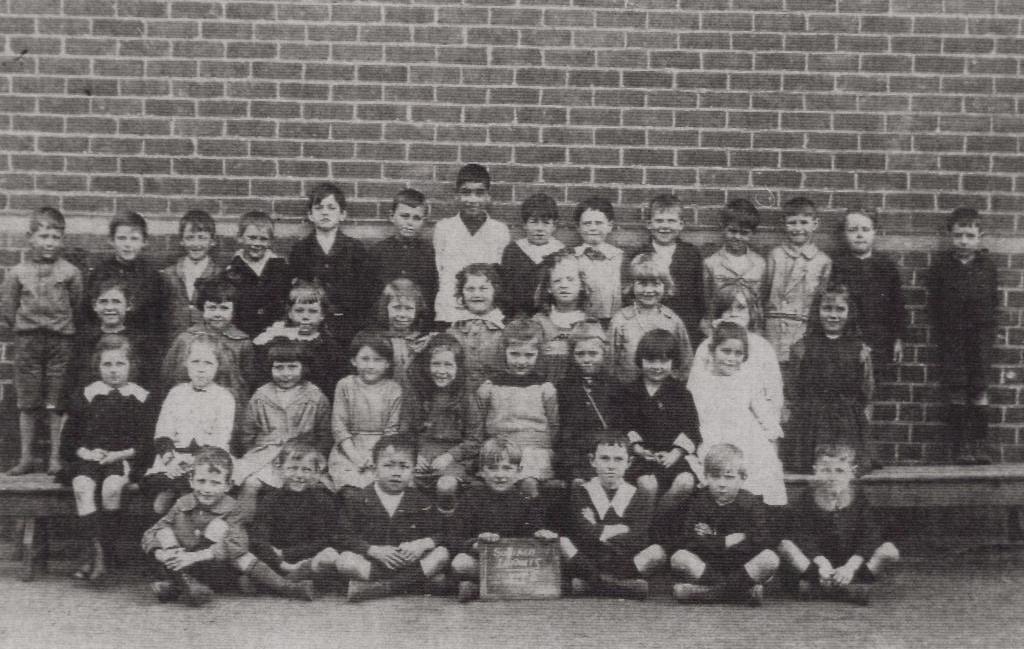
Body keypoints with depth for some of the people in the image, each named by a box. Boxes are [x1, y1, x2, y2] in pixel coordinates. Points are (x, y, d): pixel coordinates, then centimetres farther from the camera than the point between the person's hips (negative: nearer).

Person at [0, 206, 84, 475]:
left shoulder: (70, 272, 0)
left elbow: (78, 304, 4)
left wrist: (63, 326, 3)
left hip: (61, 342, -1)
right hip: (27, 342, 1)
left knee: (56, 406, 1)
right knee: (27, 405, 5)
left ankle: (56, 458, 8)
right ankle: (25, 458, 13)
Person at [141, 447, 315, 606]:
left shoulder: (228, 511, -7)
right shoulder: (182, 505, 0)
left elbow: (238, 544, -24)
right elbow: (150, 534, -2)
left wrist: (195, 557, -31)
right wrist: (162, 555, -24)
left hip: (215, 570, -2)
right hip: (183, 570, 2)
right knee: (164, 533, -13)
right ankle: (186, 584, -33)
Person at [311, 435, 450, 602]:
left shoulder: (421, 503, 5)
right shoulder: (357, 500, 0)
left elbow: (438, 534, 6)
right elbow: (345, 537, -5)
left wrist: (422, 544, -17)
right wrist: (374, 550, -19)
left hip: (409, 561, 2)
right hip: (369, 561, -2)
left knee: (441, 553, -22)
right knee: (344, 560, -30)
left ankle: (380, 586, -34)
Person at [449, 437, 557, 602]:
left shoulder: (527, 499, 6)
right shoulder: (471, 498, 1)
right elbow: (457, 542, -5)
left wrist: (541, 533, -21)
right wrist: (476, 544, -27)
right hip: (481, 560, -3)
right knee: (459, 564, -35)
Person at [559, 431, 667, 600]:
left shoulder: (642, 498, 7)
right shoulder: (579, 493, 5)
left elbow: (635, 541, -7)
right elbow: (585, 534, -11)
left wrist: (599, 532, -9)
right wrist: (622, 529, -5)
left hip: (625, 566, 1)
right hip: (588, 563, -1)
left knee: (656, 552, -25)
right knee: (561, 541, -27)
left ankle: (590, 583, -26)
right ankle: (620, 586, -29)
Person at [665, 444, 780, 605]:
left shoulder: (751, 503, 2)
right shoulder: (697, 502, 1)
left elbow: (762, 543, -12)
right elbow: (684, 542, -12)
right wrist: (723, 542, -15)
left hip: (744, 567, 0)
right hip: (705, 566, 0)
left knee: (770, 559, -28)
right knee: (679, 558, -29)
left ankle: (704, 591, -25)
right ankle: (746, 591, -28)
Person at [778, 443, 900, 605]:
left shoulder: (860, 502, 3)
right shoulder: (807, 501, 1)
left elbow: (869, 539, -10)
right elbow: (804, 538, -11)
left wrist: (850, 567, -27)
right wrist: (821, 563, -31)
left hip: (851, 564, 1)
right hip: (816, 563, -1)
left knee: (890, 550, -22)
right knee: (785, 546, -24)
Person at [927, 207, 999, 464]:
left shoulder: (987, 264, 5)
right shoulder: (941, 265, 1)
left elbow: (994, 300, 9)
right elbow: (934, 303, 4)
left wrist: (990, 331, 1)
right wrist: (939, 334, -1)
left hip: (980, 331, 1)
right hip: (951, 334, -1)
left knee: (980, 389, -1)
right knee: (956, 391, -3)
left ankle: (979, 444, 4)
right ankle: (961, 445, 2)